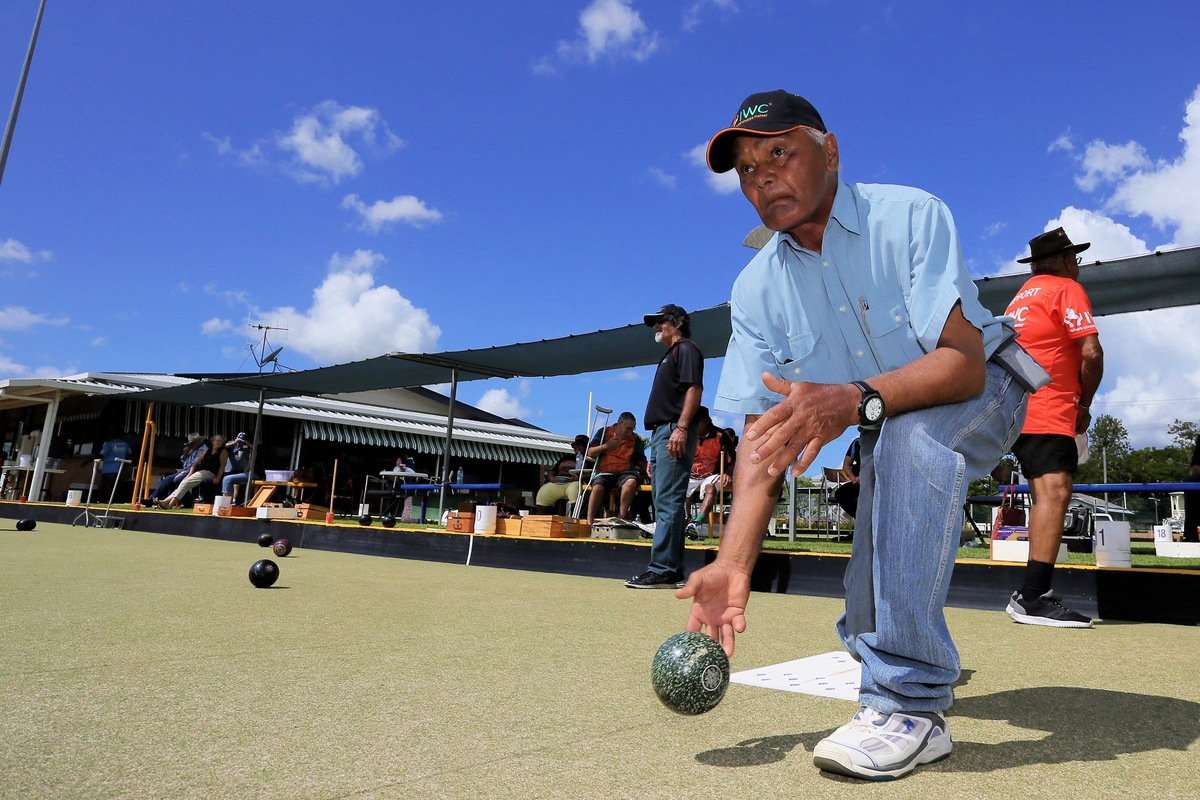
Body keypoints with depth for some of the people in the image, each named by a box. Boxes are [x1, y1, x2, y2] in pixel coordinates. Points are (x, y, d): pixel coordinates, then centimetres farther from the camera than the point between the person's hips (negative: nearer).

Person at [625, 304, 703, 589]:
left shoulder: (686, 349, -1)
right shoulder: (670, 355, 28)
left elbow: (694, 389, -15)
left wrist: (681, 428, -25)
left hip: (674, 431, -11)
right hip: (661, 433, 11)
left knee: (668, 501, -14)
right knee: (665, 503, 9)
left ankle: (663, 570, -16)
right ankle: (673, 571, 13)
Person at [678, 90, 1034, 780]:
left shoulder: (911, 216, -23)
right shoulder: (757, 289, -12)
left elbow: (964, 361, -33)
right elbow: (764, 434, -18)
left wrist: (854, 400, -53)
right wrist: (735, 562, -30)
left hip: (982, 391, -4)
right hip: (886, 431, 4)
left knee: (910, 434, -40)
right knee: (869, 623, 1)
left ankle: (912, 704, -32)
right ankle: (924, 660, 41)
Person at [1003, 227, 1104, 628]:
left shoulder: (1022, 297, 26)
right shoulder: (1067, 288, 0)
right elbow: (1091, 353, -11)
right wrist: (1085, 404, 3)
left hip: (1018, 410, 9)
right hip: (1047, 411, -9)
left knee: (1045, 496, 11)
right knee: (1055, 492, -19)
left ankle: (1034, 594, 13)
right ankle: (1032, 597, -30)